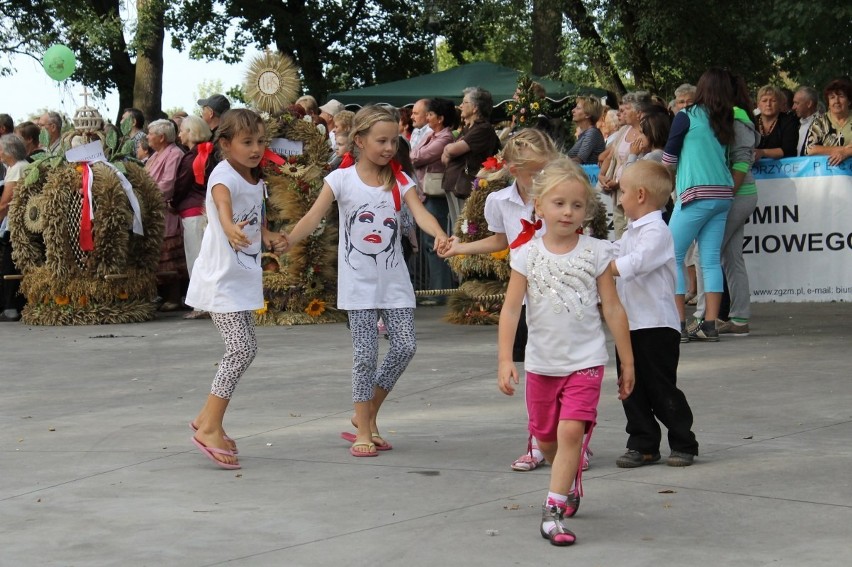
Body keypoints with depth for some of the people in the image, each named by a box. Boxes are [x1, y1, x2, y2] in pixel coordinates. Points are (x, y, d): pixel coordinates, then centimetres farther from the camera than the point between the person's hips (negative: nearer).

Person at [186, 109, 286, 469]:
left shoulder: (257, 181, 9)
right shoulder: (224, 176, -17)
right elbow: (222, 202, -40)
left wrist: (269, 237, 2)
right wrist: (231, 229, -62)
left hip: (244, 275, 9)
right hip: (221, 277, -9)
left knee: (243, 350, 13)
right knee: (242, 348, -15)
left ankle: (208, 418, 25)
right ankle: (210, 428, -10)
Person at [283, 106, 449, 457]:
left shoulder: (400, 181, 2)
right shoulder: (341, 179, -4)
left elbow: (420, 213, -14)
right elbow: (314, 217, -11)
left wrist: (439, 234, -36)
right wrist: (285, 242, -29)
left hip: (394, 280, 3)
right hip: (358, 282, -3)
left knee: (405, 347, -3)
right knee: (365, 354, -3)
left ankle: (367, 416, 17)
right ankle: (363, 432, 8)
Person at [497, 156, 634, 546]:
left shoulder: (596, 252, -4)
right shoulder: (527, 255, -4)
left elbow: (613, 309, 0)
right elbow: (510, 310, -5)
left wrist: (627, 361, 2)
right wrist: (505, 360, -14)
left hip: (585, 360, -2)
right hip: (541, 363, 2)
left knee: (571, 431, -17)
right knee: (545, 440, 15)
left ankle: (553, 510, -13)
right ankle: (570, 481, 43)